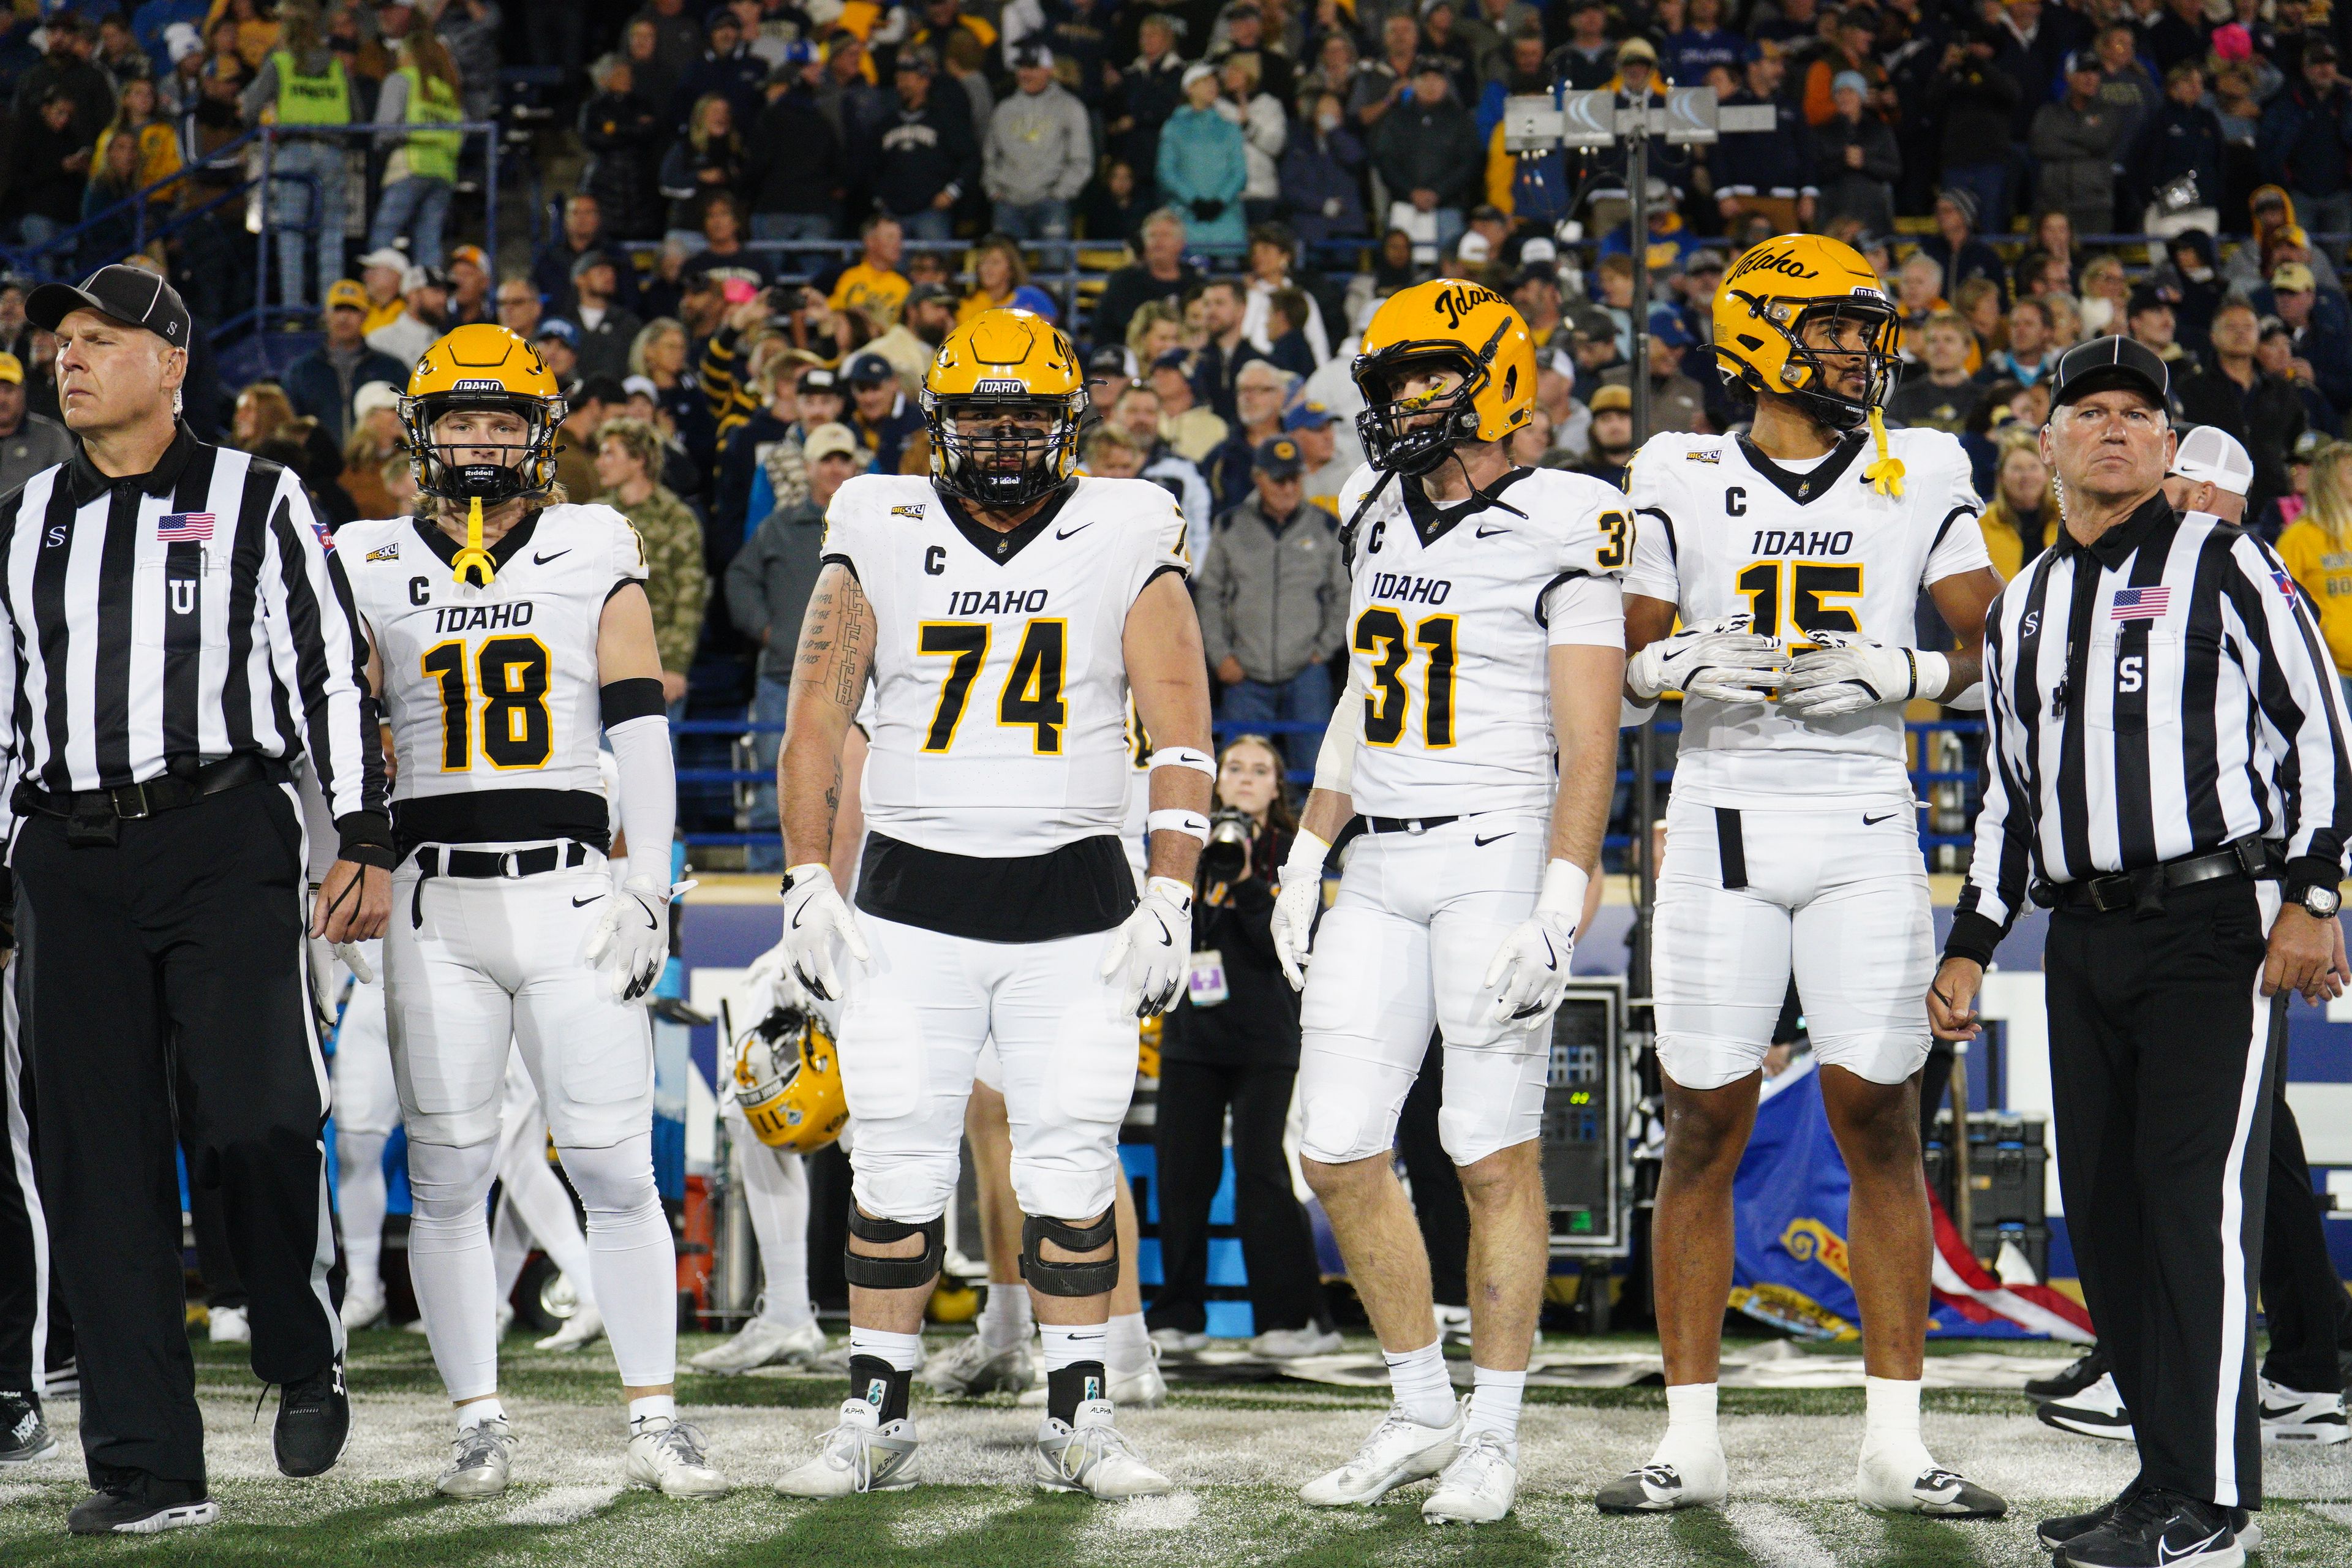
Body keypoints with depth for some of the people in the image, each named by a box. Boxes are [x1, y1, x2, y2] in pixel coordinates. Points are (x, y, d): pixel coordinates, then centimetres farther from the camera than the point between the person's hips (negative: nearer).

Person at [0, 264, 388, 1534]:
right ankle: (146, 1466, 2)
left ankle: (306, 1359, 11)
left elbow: (334, 675, 3)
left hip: (224, 841, -4)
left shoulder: (255, 502, 5)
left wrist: (363, 844, -5)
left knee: (253, 1119, -16)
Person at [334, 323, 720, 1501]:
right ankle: (479, 1426, 11)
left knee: (616, 1171, -3)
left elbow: (640, 730, 4)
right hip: (435, 900, 1)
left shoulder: (596, 553, 7)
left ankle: (656, 1424, 4)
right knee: (447, 1178, 2)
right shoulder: (375, 567, 8)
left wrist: (648, 886, -3)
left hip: (569, 889, -1)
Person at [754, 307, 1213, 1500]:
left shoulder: (1127, 542, 2)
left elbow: (1180, 733, 1)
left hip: (1077, 908, -1)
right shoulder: (880, 538, 5)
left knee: (1071, 1171, -1)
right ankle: (875, 1417, 8)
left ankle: (1078, 1421, 7)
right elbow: (816, 722, 8)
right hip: (912, 898, 1)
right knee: (896, 1168, 0)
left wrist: (1169, 899, -6)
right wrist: (808, 888, 1)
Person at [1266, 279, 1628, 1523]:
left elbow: (1588, 748, -11)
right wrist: (1306, 859, 19)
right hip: (1381, 871, 7)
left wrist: (1556, 911, -19)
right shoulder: (1381, 521, 13)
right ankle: (1422, 1412, 17)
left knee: (1495, 1159, -2)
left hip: (1498, 859, -7)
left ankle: (1493, 1438, 7)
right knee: (1339, 1153, 4)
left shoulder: (1555, 534, -8)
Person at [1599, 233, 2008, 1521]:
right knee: (1703, 1134, 0)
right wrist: (1679, 665, -12)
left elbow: (1998, 652, 5)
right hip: (1722, 825, 0)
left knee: (1881, 1130, 0)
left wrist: (1893, 673, -12)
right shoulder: (1682, 483, 5)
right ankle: (1690, 1439, 6)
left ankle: (1895, 1444, 5)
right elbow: (1623, 667, 10)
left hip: (1863, 827, 0)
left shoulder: (1916, 477, 6)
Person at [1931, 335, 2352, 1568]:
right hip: (2084, 940, 6)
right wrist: (1970, 947, 20)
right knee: (2105, 1209, 4)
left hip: (2214, 922, -6)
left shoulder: (2225, 566, 1)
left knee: (2196, 1194, -11)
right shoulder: (2022, 608, 19)